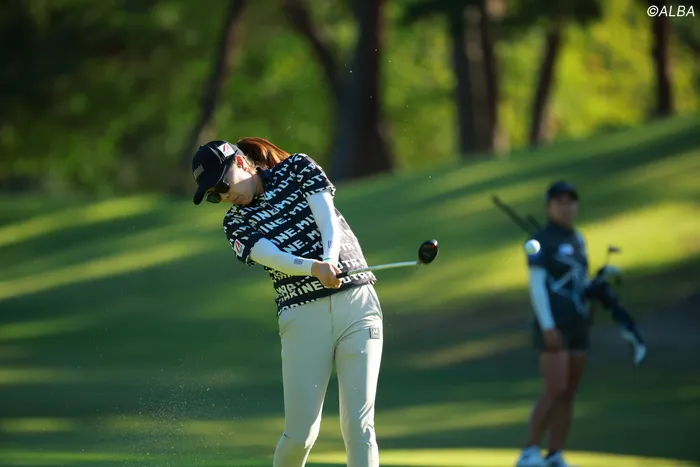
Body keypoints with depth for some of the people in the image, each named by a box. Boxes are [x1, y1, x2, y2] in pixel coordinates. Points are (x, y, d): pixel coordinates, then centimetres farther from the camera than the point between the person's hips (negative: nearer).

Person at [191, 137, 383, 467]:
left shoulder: (298, 169, 8)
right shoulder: (236, 223, 7)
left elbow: (328, 219, -5)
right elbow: (274, 257, -11)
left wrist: (331, 260, -25)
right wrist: (315, 268, -31)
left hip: (357, 303, -1)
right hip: (302, 315, 1)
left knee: (358, 426, -8)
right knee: (301, 432, -5)